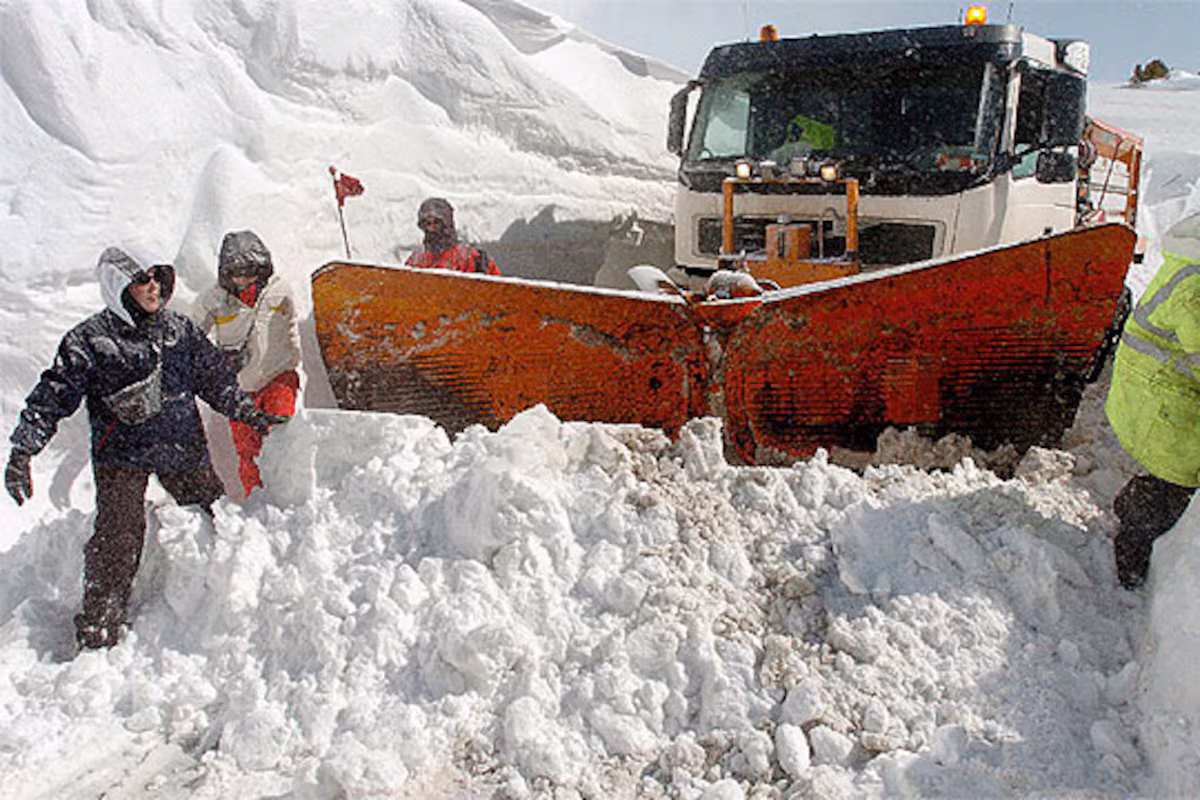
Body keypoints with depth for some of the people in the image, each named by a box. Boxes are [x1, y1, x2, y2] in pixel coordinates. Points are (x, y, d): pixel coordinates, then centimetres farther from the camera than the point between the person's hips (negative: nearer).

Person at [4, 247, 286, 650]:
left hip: (184, 449, 4)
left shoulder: (181, 330, 8)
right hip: (121, 454, -4)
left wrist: (253, 415, 14)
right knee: (117, 541, -11)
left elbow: (216, 379, 17)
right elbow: (53, 396, -4)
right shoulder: (90, 339, -3)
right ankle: (97, 635, 1)